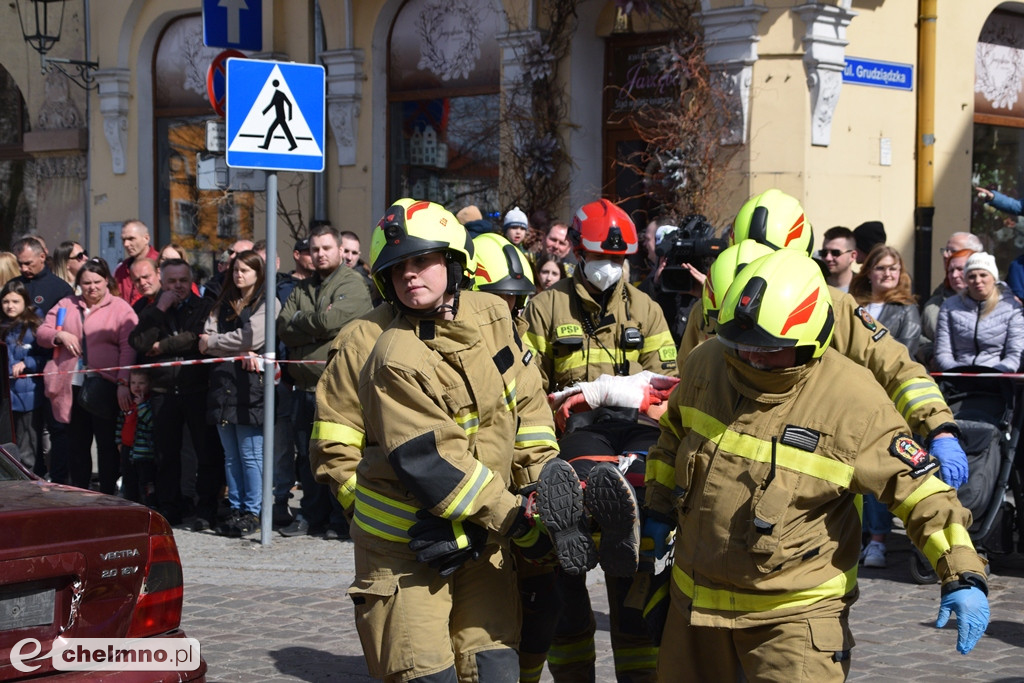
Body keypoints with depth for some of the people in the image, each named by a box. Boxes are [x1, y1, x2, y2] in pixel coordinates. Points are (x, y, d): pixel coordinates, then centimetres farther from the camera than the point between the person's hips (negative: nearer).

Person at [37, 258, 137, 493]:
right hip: (72, 387, 5)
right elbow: (41, 334, 15)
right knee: (77, 445, 10)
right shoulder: (66, 305, 15)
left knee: (107, 444, 0)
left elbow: (128, 348, -9)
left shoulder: (120, 308, -1)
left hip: (105, 388, -4)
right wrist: (59, 335, -7)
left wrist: (123, 383, -18)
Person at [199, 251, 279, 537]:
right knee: (231, 455, 8)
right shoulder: (224, 304, 20)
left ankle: (253, 512, -1)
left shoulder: (267, 303, 2)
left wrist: (212, 342, -1)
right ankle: (235, 509, 13)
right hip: (224, 383, 6)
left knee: (251, 454, -6)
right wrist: (240, 352, -10)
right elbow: (207, 335, 6)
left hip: (250, 386, -6)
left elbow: (251, 337, -11)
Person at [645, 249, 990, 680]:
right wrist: (659, 507, 20)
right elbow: (675, 432, 18)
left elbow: (917, 487, -15)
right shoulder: (706, 364, -3)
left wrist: (963, 575, -22)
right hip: (696, 597, 5)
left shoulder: (852, 402, -18)